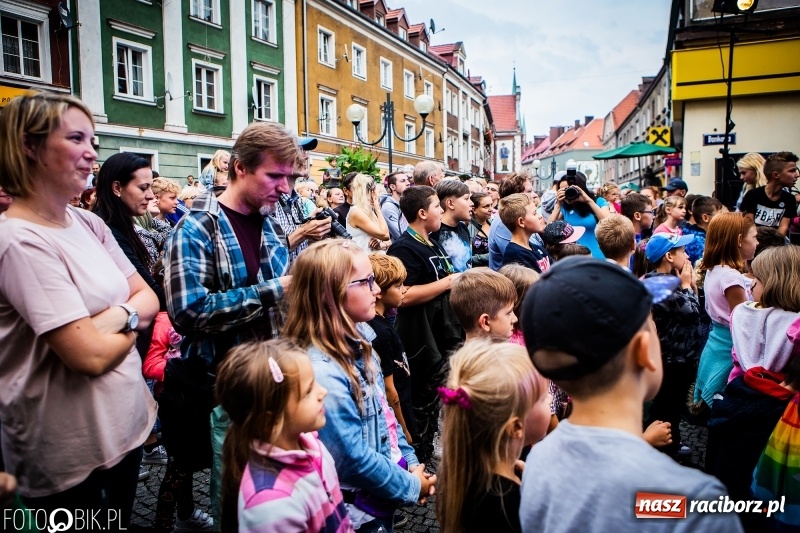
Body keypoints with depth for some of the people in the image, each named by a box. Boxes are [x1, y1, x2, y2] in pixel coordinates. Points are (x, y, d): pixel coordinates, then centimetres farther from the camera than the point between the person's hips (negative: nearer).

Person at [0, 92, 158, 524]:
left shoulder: (88, 224, 3)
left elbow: (148, 297, 5)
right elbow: (91, 355, -25)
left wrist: (117, 316, -15)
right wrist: (133, 323, -6)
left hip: (125, 422, 7)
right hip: (71, 450, -7)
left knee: (121, 520, 24)